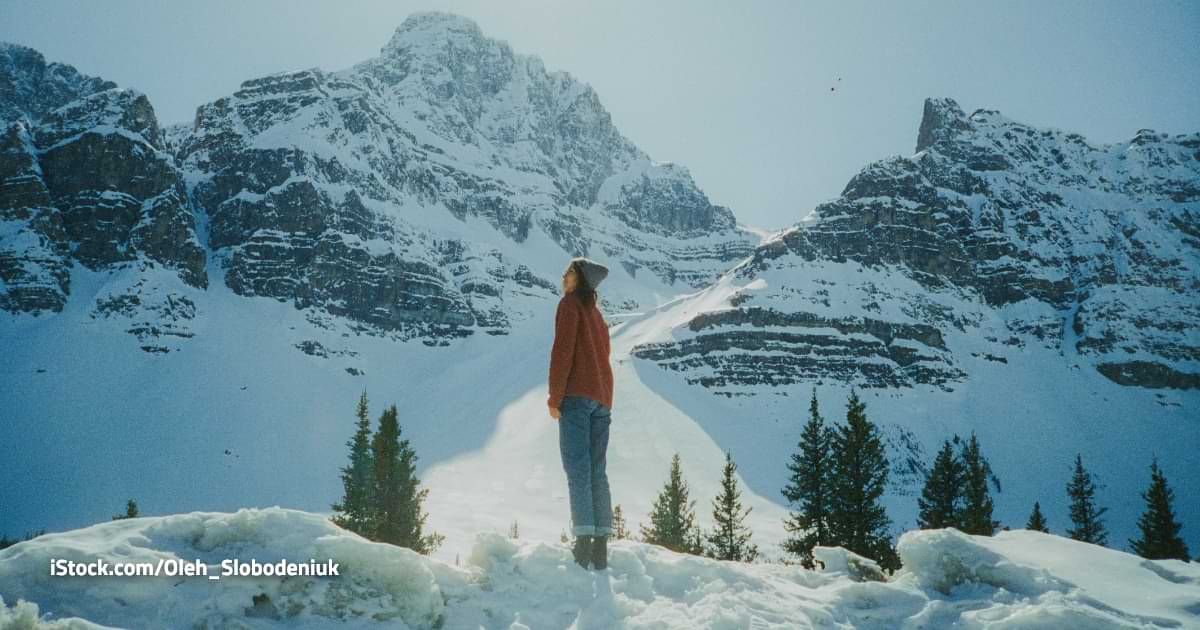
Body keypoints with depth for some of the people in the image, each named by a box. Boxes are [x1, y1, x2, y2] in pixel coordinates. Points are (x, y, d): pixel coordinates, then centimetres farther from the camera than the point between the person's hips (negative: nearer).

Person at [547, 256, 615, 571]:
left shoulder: (570, 304, 0)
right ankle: (601, 545, 1)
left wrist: (555, 397, -10)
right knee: (596, 470, 5)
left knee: (577, 468, -11)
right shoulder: (597, 314, 24)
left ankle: (583, 540, -19)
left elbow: (562, 350, -10)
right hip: (602, 397, 7)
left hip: (577, 395, -7)